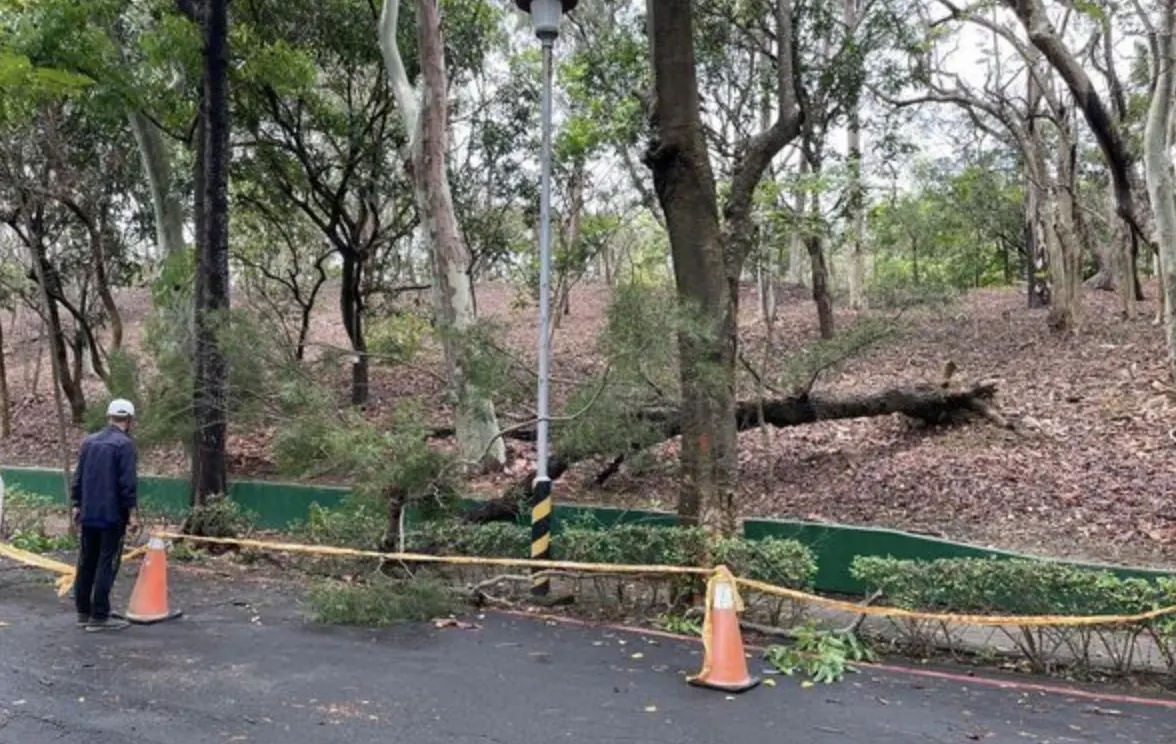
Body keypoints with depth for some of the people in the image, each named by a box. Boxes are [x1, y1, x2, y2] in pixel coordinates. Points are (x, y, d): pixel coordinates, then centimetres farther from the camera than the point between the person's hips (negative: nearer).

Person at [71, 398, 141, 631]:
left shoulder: (89, 441, 10)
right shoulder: (125, 444, -12)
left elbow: (78, 478, 15)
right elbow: (128, 483, -16)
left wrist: (77, 505, 23)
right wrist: (133, 513, -13)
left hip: (88, 514, 7)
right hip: (112, 515, -7)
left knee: (86, 563, 13)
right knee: (107, 565, -2)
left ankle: (83, 613, 20)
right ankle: (99, 616, 0)